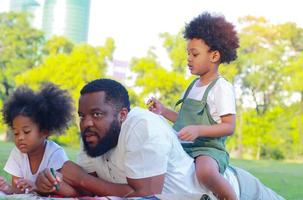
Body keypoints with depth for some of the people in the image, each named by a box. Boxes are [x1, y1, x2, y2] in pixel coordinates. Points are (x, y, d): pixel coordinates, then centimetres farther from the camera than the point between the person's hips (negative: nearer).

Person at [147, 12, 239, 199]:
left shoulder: (222, 87, -8)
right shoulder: (194, 86, 16)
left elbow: (229, 127, -14)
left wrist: (198, 130, -26)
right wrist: (163, 111, 9)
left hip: (209, 148, -8)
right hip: (184, 148, 8)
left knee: (206, 172, -39)